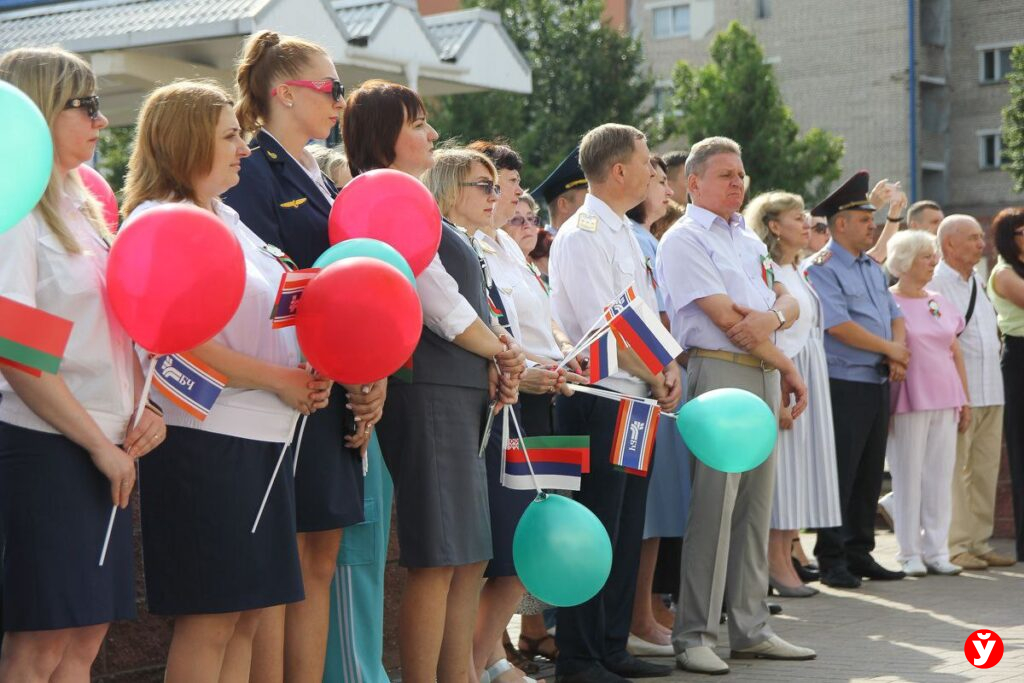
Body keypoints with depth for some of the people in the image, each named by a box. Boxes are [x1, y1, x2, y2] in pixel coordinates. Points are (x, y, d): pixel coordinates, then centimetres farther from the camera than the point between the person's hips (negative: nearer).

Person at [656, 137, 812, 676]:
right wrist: (789, 369, -5)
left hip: (764, 377, 8)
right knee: (713, 506, -10)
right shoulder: (683, 240, -5)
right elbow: (726, 319, -11)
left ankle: (750, 629, 14)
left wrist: (774, 315, -11)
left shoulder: (749, 240, 21)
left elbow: (791, 302, 14)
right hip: (718, 372, -8)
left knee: (756, 504, 8)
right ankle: (693, 635, -4)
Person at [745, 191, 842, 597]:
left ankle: (785, 558, 13)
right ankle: (777, 562, 0)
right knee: (782, 467, -6)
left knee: (800, 468, 8)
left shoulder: (800, 271, 16)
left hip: (809, 381, 9)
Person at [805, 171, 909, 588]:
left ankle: (860, 553, 19)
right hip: (844, 384, -8)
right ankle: (831, 560, 2)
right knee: (840, 475, -5)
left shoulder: (872, 268, 17)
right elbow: (839, 325, -18)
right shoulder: (822, 269, -10)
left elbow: (894, 315, 17)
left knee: (870, 473, 11)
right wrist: (890, 349, -9)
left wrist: (898, 349, -5)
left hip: (878, 382, 8)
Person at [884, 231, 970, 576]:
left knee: (941, 476, 5)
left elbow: (955, 353, 17)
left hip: (945, 401, 6)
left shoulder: (940, 303, 13)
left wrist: (965, 398, 13)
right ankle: (910, 553, 5)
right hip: (908, 403, -6)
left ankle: (936, 550, 11)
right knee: (909, 477, -1)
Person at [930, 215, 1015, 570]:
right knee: (954, 471, -6)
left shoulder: (978, 283, 17)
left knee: (985, 471, 8)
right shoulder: (934, 284, -9)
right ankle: (954, 547, -2)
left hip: (990, 391, 8)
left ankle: (979, 543, 14)